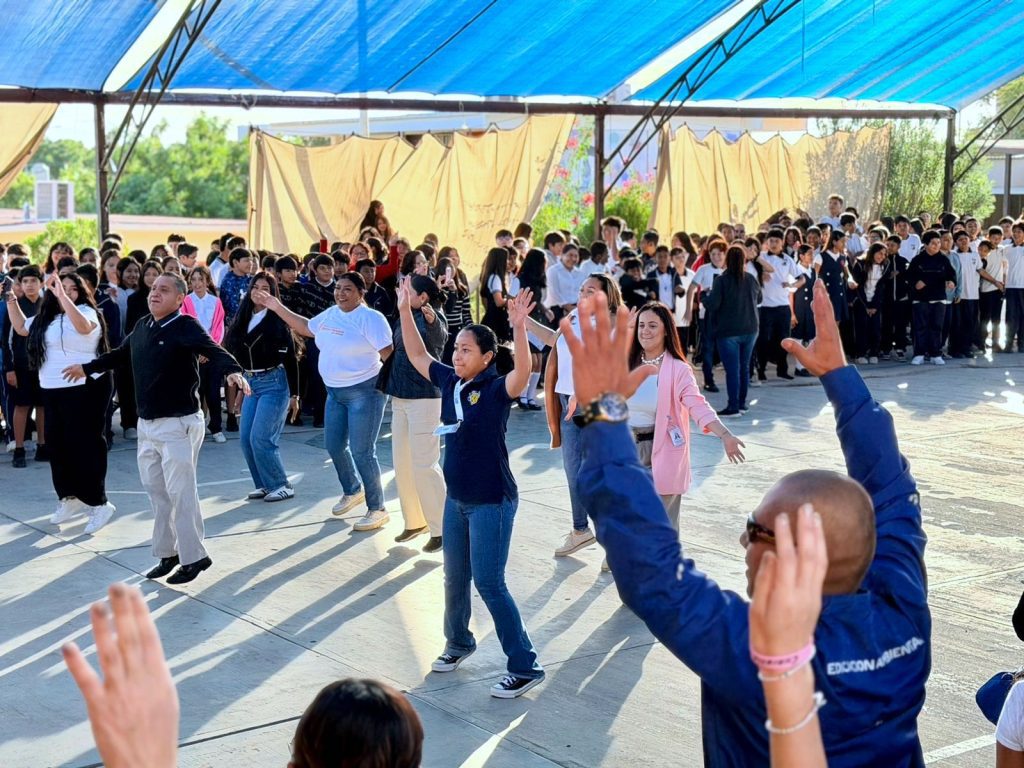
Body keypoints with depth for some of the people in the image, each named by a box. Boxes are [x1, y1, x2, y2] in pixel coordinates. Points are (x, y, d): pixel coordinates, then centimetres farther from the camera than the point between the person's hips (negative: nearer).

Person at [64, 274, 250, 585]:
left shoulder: (185, 326, -14)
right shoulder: (142, 326, 8)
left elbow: (213, 350, -29)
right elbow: (121, 354, 25)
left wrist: (233, 371, -49)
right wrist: (87, 367, 37)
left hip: (179, 423, -8)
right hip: (147, 424, 8)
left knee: (180, 493, -5)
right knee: (156, 491, 13)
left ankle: (194, 557, 7)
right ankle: (168, 553, 24)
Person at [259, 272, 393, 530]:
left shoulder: (371, 318, -17)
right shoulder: (330, 314, 7)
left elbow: (389, 354, -22)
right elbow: (306, 328, 23)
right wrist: (278, 308, 20)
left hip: (364, 391, -8)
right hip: (335, 391, 8)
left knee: (362, 452, -7)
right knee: (334, 446, 17)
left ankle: (377, 509, 6)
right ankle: (352, 491, 41)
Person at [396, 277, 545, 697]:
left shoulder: (496, 389, -17)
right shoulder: (449, 381, 2)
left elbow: (523, 372, -37)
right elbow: (417, 355, 14)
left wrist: (519, 328, -50)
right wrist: (405, 311, 8)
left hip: (492, 501, -7)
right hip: (457, 498, 7)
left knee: (488, 583, -7)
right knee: (455, 577, 20)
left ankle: (525, 666, 3)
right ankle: (458, 642, 43)